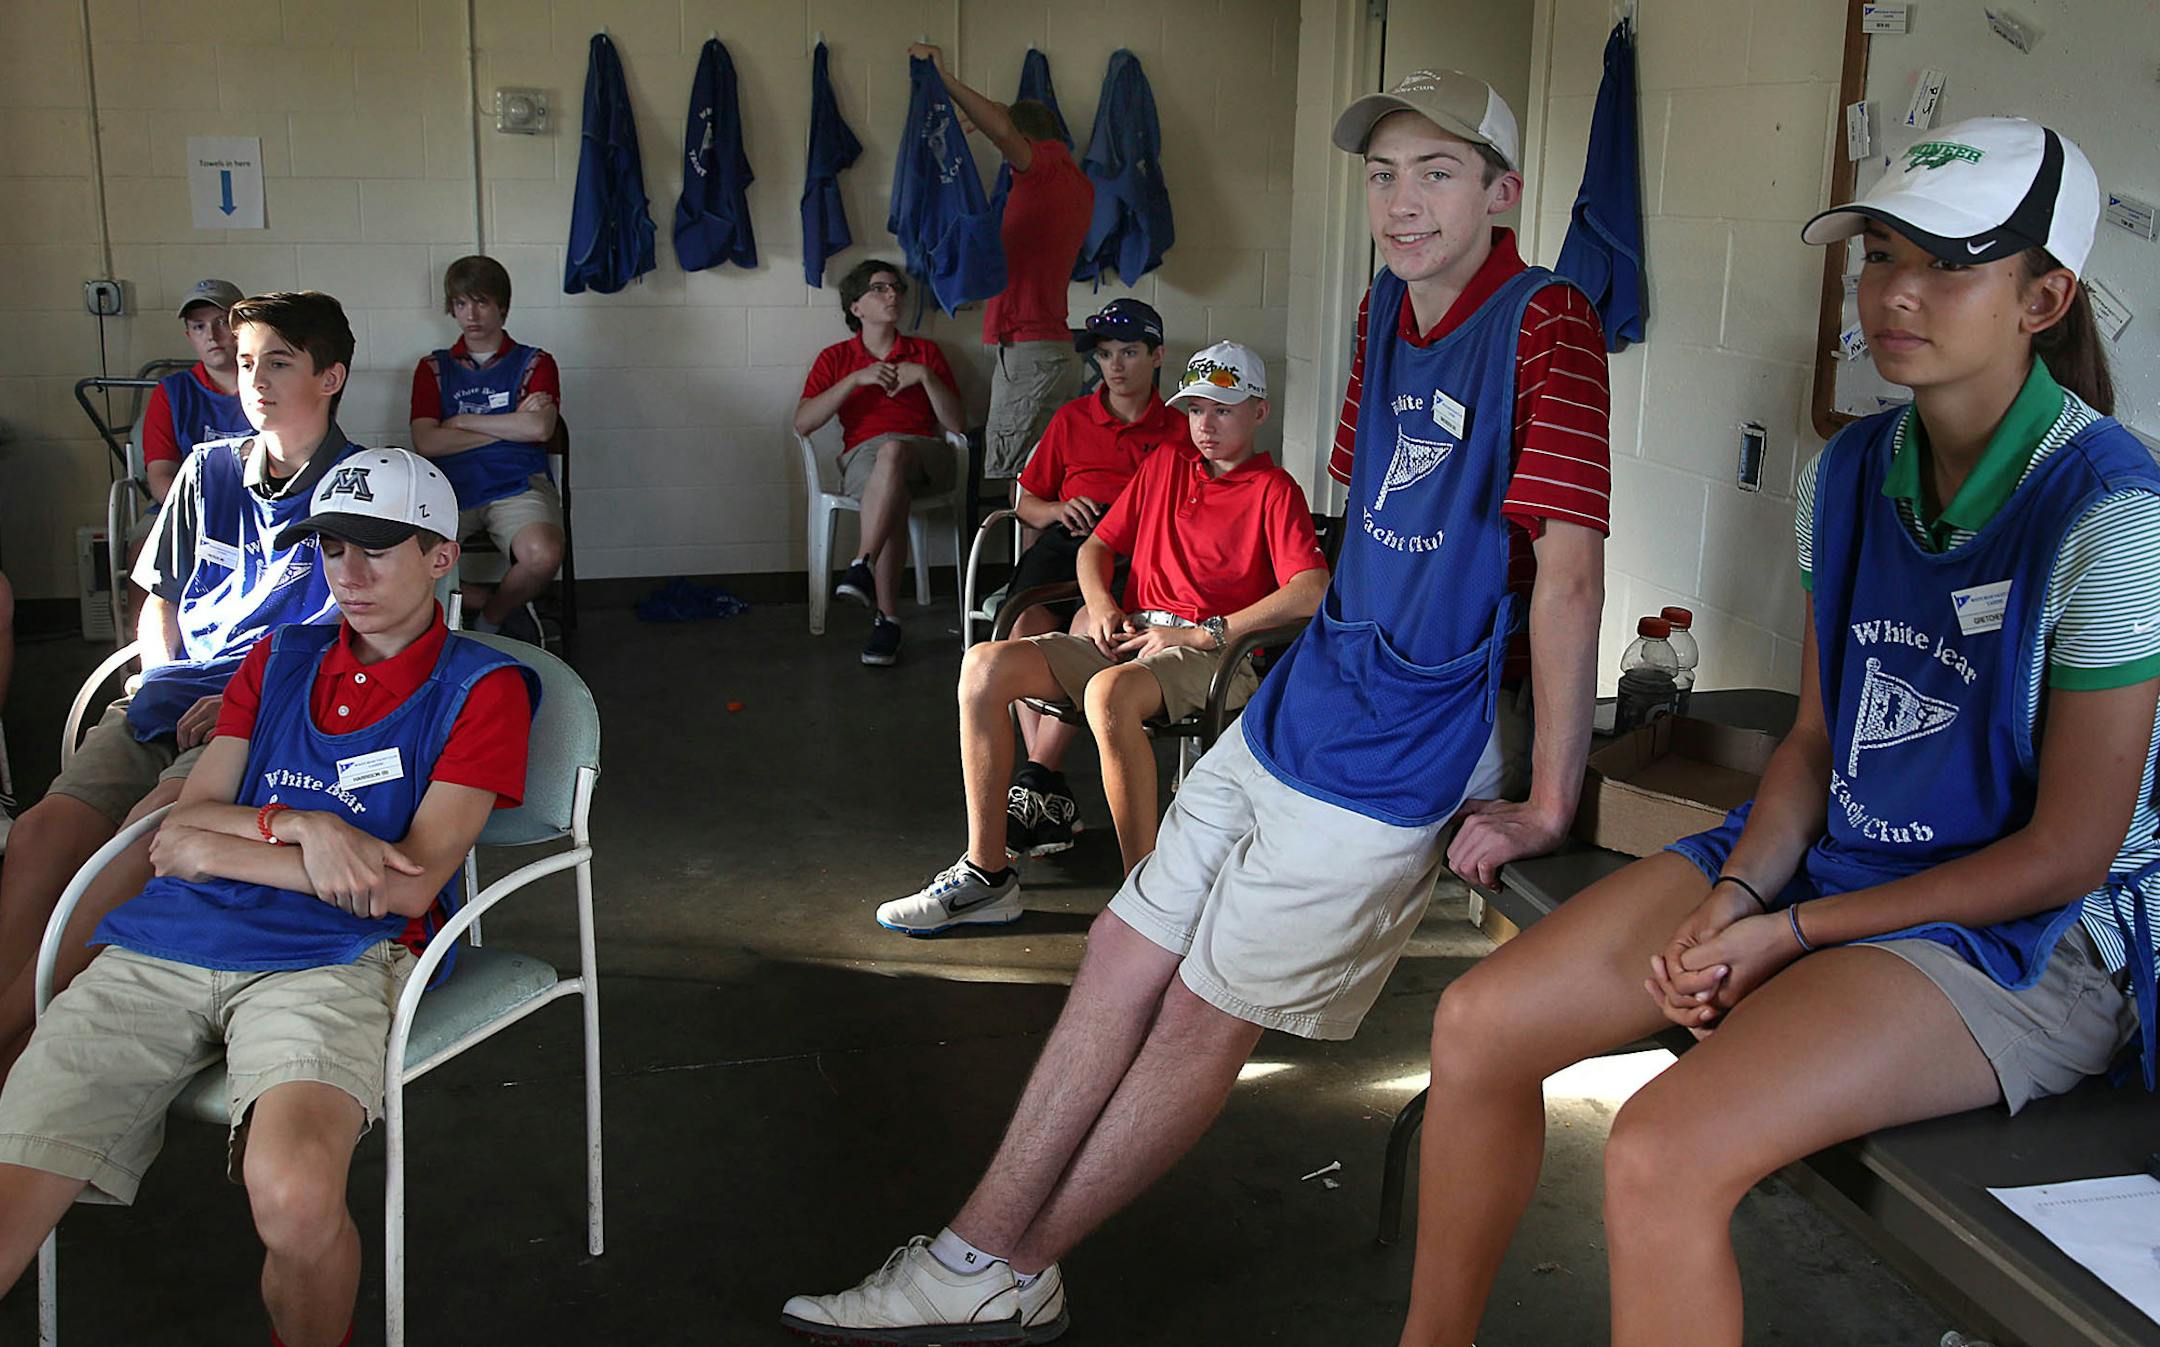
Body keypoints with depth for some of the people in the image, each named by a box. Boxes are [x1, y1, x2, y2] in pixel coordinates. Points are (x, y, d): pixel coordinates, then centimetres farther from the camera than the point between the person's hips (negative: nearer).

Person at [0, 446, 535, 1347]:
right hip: (164, 948, 5)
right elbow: (184, 823, 14)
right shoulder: (278, 658, 24)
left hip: (329, 958, -4)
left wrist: (220, 848, 1)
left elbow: (408, 884, -2)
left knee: (294, 1195, -33)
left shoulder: (482, 689, 9)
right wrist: (299, 828, -7)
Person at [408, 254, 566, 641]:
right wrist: (510, 426, -2)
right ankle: (504, 607, -4)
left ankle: (488, 619, -1)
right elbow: (425, 442, 1)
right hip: (450, 486, 2)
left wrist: (461, 421, 0)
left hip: (517, 485, -2)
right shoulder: (434, 369, 17)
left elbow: (539, 428, -7)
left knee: (543, 555, -35)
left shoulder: (534, 363, 13)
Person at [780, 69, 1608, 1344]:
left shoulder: (1539, 323, -17)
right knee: (1125, 956, 8)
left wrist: (1547, 807, -22)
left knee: (1203, 1014, 3)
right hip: (1288, 714, 8)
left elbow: (1570, 571, -22)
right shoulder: (1389, 310, 9)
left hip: (1392, 762, -8)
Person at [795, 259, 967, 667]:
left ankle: (863, 567, -48)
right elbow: (803, 423, 3)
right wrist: (856, 379, -5)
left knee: (893, 451, -39)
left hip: (923, 456, 0)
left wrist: (925, 377, -3)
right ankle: (887, 618, -43)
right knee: (894, 500, -38)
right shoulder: (835, 358, 20)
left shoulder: (925, 352, 22)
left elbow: (957, 424, 12)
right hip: (864, 455, 0)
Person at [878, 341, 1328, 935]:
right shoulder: (1167, 462, 21)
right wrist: (1102, 606, 3)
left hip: (1214, 659, -6)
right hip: (1129, 638, 7)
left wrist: (1205, 633, -17)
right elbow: (1097, 545, 25)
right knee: (986, 664, -16)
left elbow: (1311, 593, -16)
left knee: (1109, 693, -40)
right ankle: (986, 873, -14)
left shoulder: (1275, 490, 1)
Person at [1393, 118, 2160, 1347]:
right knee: (1480, 1023, -5)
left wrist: (1789, 933, -16)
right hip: (1829, 855, 7)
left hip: (2029, 931, -7)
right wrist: (1736, 896, -9)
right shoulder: (1852, 471, 3)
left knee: (1664, 1152, -29)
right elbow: (1818, 738, 9)